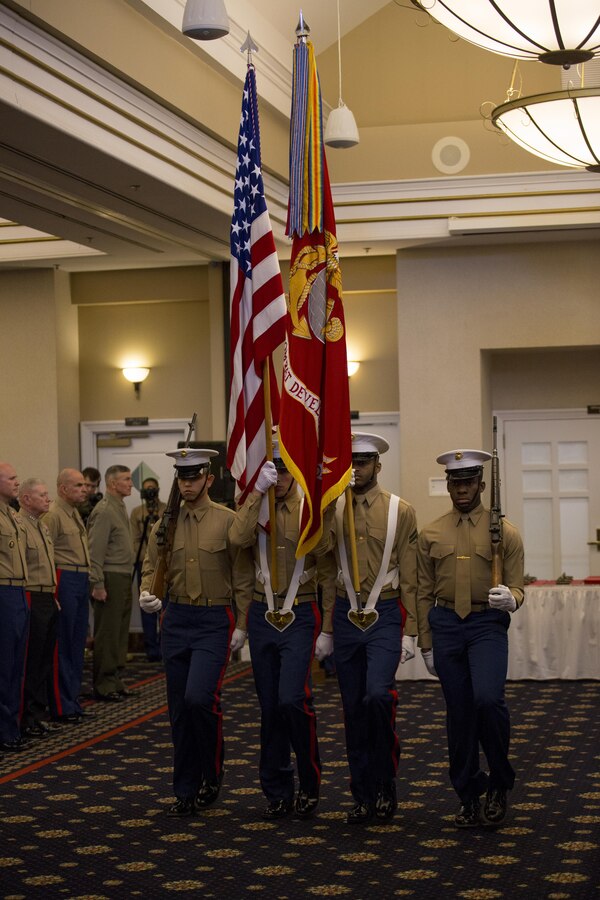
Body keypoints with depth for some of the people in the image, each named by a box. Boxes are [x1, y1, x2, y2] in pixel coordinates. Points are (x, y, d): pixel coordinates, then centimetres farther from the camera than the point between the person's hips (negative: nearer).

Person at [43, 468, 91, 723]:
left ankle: (73, 699, 21)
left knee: (77, 643, 13)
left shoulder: (75, 514, 17)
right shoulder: (53, 515, -11)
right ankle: (61, 706, 1)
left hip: (81, 580, 9)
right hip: (65, 580, -9)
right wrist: (51, 589, -18)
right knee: (61, 646, -4)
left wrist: (87, 580, 17)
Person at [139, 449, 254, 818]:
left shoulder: (228, 520, -5)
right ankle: (187, 792, 18)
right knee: (179, 709, 7)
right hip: (176, 620, 5)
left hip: (214, 621, -4)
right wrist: (148, 594, -12)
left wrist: (242, 625, -8)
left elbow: (244, 577, -4)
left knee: (199, 697, -20)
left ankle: (213, 771, 5)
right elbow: (152, 567, 10)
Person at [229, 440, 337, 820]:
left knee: (292, 699, -16)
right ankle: (278, 793, 16)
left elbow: (329, 575, -1)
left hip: (300, 617, -4)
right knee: (269, 708, 7)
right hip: (262, 616, 4)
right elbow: (238, 538, -18)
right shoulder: (255, 510, 6)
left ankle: (310, 784, 2)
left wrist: (327, 629, -5)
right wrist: (258, 491, -22)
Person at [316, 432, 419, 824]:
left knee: (377, 695, -21)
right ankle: (365, 797, 16)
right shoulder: (335, 509, 9)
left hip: (385, 616, -4)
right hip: (346, 616, 4)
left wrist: (410, 632, -4)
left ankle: (386, 782, -1)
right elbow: (319, 546, -11)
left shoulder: (401, 511, 0)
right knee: (354, 708, 6)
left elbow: (410, 577, -1)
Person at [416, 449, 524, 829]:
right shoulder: (431, 535, 8)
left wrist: (509, 598, -22)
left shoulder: (505, 532, 2)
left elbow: (517, 588, 2)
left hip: (488, 625, -2)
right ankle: (469, 796, 17)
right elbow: (424, 593, 10)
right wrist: (427, 644, 7)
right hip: (446, 626, 3)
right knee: (459, 713, 6)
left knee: (489, 699, -21)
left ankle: (500, 783, 0)